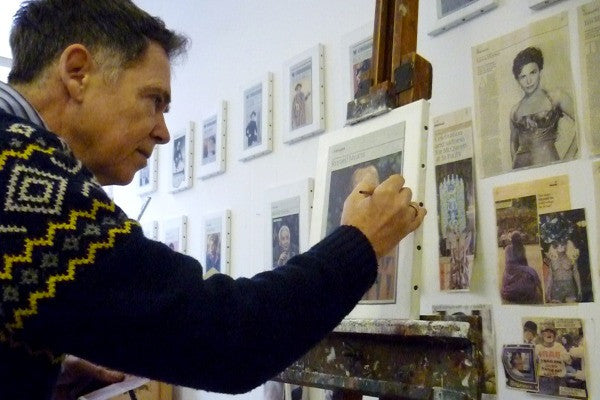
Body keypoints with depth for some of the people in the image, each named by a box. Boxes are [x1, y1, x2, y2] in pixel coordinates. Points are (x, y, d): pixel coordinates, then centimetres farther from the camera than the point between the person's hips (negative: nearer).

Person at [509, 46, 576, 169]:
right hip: (521, 168, 3)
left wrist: (567, 159, -7)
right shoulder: (515, 110, 12)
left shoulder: (556, 97, 2)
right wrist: (515, 163, 8)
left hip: (549, 164, -3)